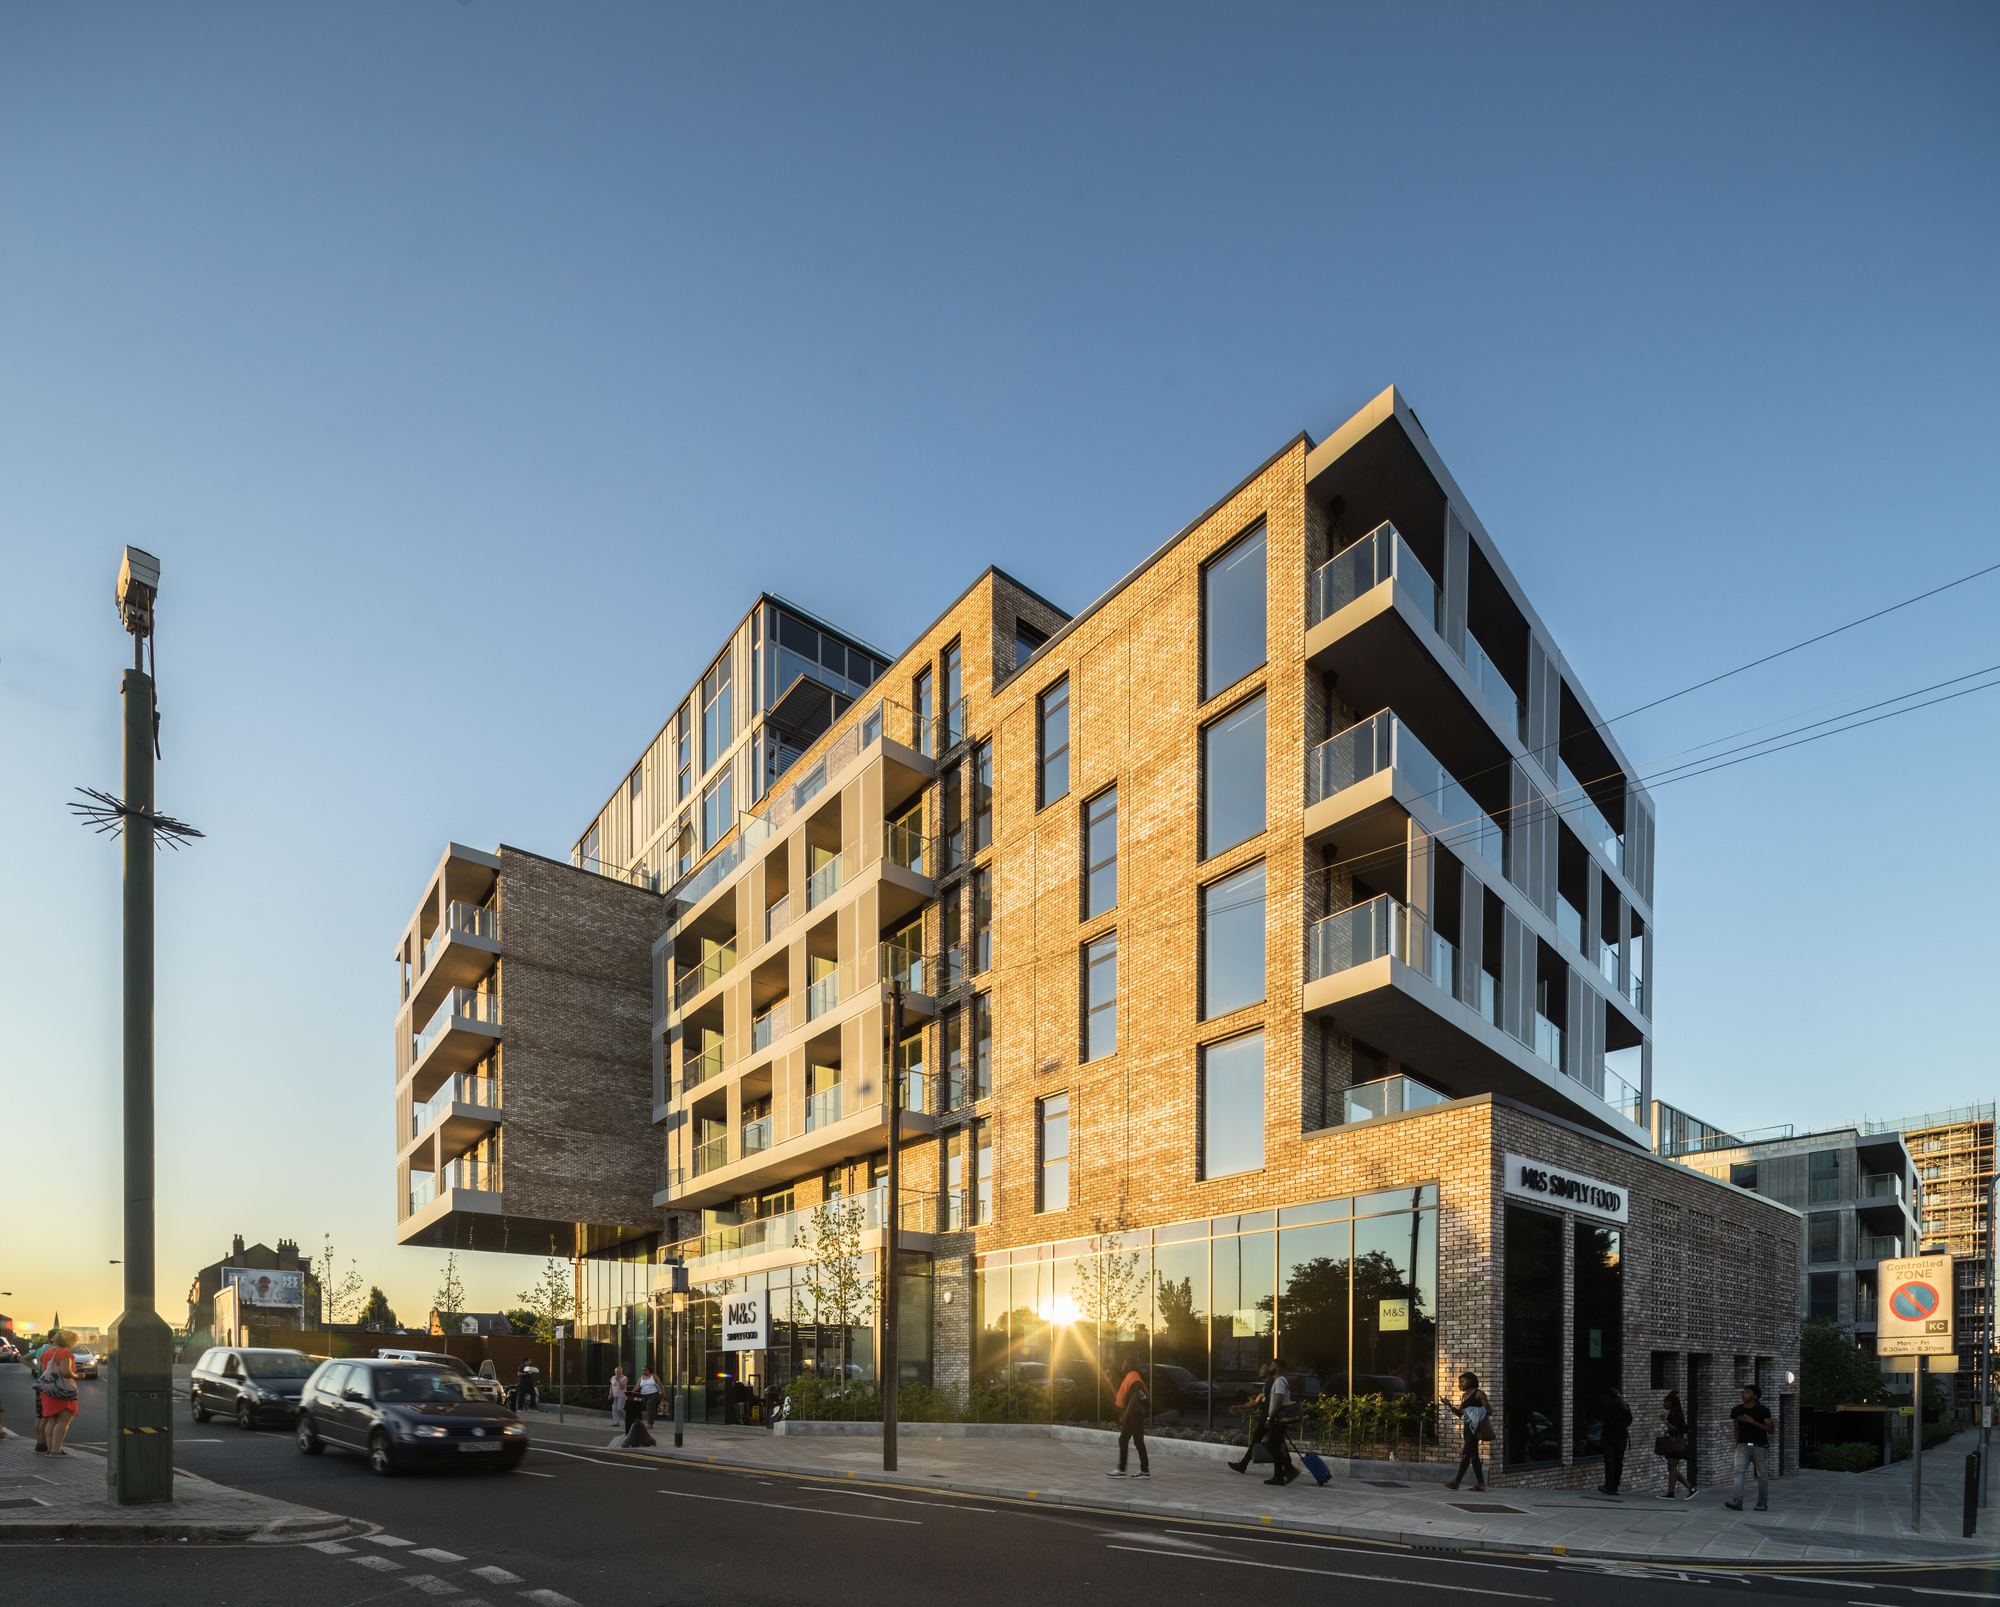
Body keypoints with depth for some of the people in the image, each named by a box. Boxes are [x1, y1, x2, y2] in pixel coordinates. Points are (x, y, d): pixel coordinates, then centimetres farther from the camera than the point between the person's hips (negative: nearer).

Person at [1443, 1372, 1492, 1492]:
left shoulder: (1479, 1394, -6)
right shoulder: (1464, 1396, 17)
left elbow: (1489, 1411, -9)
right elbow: (1459, 1413, 17)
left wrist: (1477, 1413, -19)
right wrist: (1450, 1406, 3)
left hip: (1476, 1427, -9)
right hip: (1468, 1427, 9)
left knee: (1466, 1453, -12)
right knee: (1473, 1455, 8)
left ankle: (1456, 1481, -16)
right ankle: (1481, 1484, 11)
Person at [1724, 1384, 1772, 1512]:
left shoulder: (1762, 1410, -4)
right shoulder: (1737, 1410, 7)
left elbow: (1770, 1429, -7)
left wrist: (1752, 1421, -17)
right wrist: (1737, 1445, 16)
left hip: (1760, 1447, -2)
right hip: (1743, 1446, 2)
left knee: (1762, 1475, 3)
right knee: (1739, 1471, -14)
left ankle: (1762, 1503, 18)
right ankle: (1737, 1501, -24)